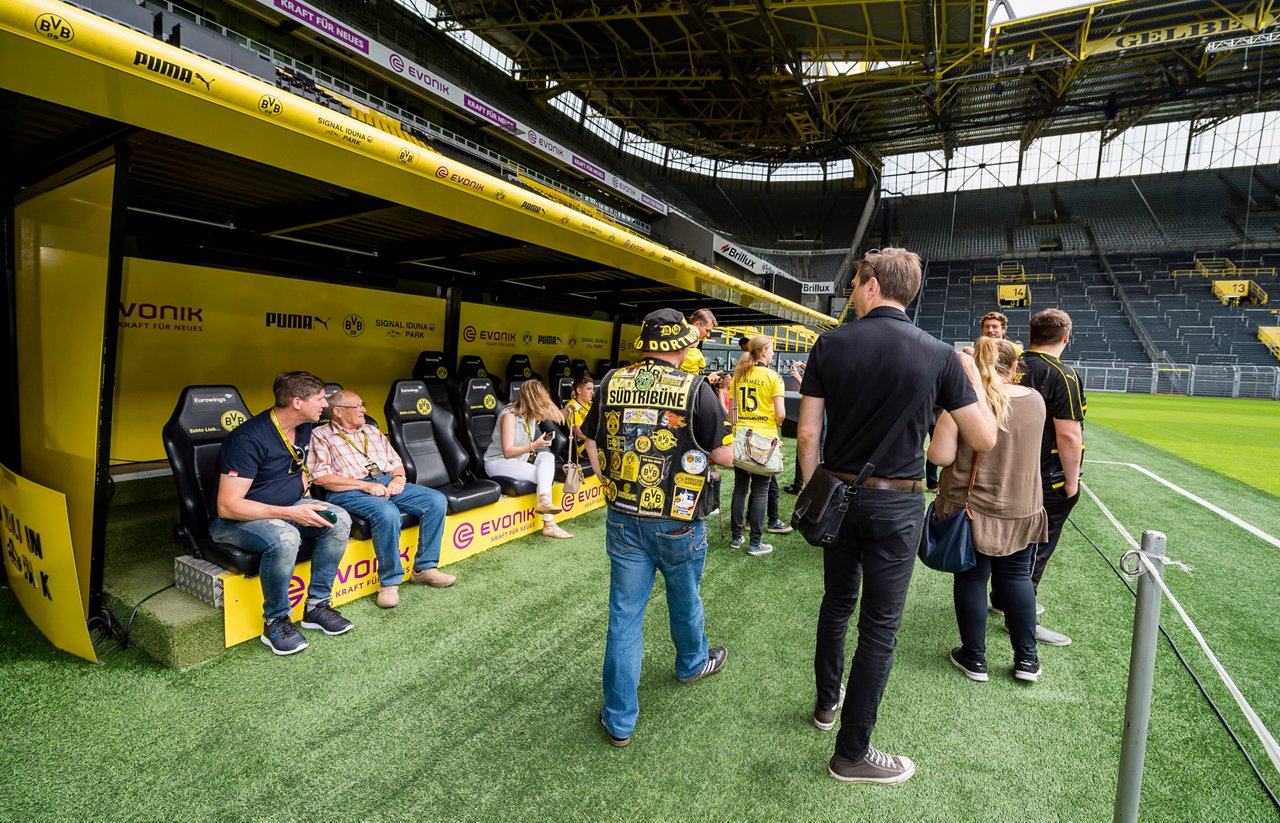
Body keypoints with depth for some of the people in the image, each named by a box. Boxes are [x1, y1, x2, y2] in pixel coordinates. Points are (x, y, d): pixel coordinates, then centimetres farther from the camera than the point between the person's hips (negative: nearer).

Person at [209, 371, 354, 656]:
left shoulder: (304, 428, 1)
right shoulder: (249, 438, -26)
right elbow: (228, 506, -29)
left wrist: (303, 483, 5)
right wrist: (290, 513, -33)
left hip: (288, 506, 8)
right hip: (234, 519, -8)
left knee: (339, 520, -18)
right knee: (285, 538, -38)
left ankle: (317, 605, -6)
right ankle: (275, 621, -16)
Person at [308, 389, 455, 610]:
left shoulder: (372, 430, 25)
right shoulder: (320, 435, 5)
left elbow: (396, 461, 24)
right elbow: (321, 477, -9)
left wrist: (399, 477, -1)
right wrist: (366, 486, -16)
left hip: (388, 482, 7)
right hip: (350, 491, -6)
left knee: (437, 501, -14)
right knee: (387, 513, -38)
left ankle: (424, 568, -7)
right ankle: (389, 581, -21)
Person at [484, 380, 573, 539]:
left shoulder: (531, 413, 2)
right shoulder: (510, 415, -21)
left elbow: (554, 416, 22)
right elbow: (508, 452, -25)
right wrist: (534, 445, -32)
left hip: (520, 459, 8)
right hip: (498, 462, -8)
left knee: (548, 457, -19)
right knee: (543, 475, -22)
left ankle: (544, 500, -35)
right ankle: (549, 524, -26)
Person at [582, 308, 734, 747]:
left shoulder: (611, 383, -3)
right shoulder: (697, 390, -14)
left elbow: (591, 440, 7)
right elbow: (724, 456, -7)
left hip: (623, 519, 2)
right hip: (678, 524, -2)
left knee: (625, 614, 11)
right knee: (685, 600, 24)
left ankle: (620, 720, 21)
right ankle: (692, 663, 51)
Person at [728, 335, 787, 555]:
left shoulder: (739, 375, 6)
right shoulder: (773, 376, -8)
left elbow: (732, 409, 6)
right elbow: (781, 414, -13)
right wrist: (776, 424, 8)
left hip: (741, 437, 4)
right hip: (765, 438, -4)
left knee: (740, 487, 12)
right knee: (760, 491, 3)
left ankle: (736, 537, 19)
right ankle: (755, 543, 8)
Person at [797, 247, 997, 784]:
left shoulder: (830, 344, -5)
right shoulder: (939, 354, -7)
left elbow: (807, 433, -5)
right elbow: (985, 439, -3)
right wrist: (973, 378, 12)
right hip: (897, 504, -2)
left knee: (836, 604, 22)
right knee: (879, 627, 8)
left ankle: (827, 702, 41)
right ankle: (852, 753, 20)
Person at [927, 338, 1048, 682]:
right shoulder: (1036, 400, -1)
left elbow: (939, 455, -19)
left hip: (971, 508, -4)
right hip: (1022, 510, 4)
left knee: (971, 579, 8)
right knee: (1017, 576, 18)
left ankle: (974, 658, 22)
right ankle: (1027, 658, 28)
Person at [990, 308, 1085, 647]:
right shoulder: (1062, 375, -18)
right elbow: (1069, 435, -23)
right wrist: (1072, 480, -11)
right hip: (1048, 481, -7)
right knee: (1036, 549, 5)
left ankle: (1002, 600, 34)